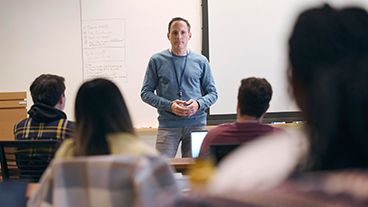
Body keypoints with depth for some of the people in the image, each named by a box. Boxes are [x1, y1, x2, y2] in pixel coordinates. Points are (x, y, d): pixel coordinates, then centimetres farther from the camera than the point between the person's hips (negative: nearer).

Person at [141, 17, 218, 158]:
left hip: (196, 123, 2)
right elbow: (146, 93, 3)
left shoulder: (201, 61, 9)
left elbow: (212, 93, 12)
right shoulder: (157, 60, 5)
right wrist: (169, 106, -11)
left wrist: (198, 104, -10)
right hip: (168, 124, -1)